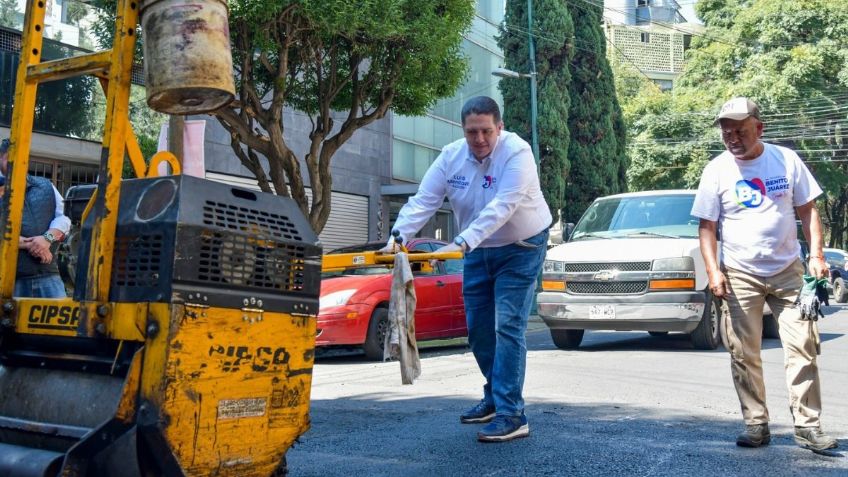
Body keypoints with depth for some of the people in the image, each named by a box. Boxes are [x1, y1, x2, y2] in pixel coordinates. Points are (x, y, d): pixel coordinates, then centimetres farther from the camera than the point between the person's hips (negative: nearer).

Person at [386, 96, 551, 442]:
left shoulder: (517, 153, -25)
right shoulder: (451, 156, -9)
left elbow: (501, 207, -36)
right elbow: (423, 201, -15)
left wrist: (461, 242, -47)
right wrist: (397, 237, -30)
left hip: (520, 249, -5)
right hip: (478, 252, 6)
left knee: (508, 327, -14)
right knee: (478, 329, 11)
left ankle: (511, 415, -10)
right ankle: (495, 398, 30)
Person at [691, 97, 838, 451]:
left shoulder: (787, 160, 0)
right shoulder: (716, 170, -3)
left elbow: (808, 210, 6)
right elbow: (707, 226, -1)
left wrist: (816, 255, -5)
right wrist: (713, 271, -12)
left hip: (788, 271, 1)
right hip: (740, 276, -1)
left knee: (802, 348, -2)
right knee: (744, 355, 1)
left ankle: (807, 425, 6)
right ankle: (756, 425, 11)